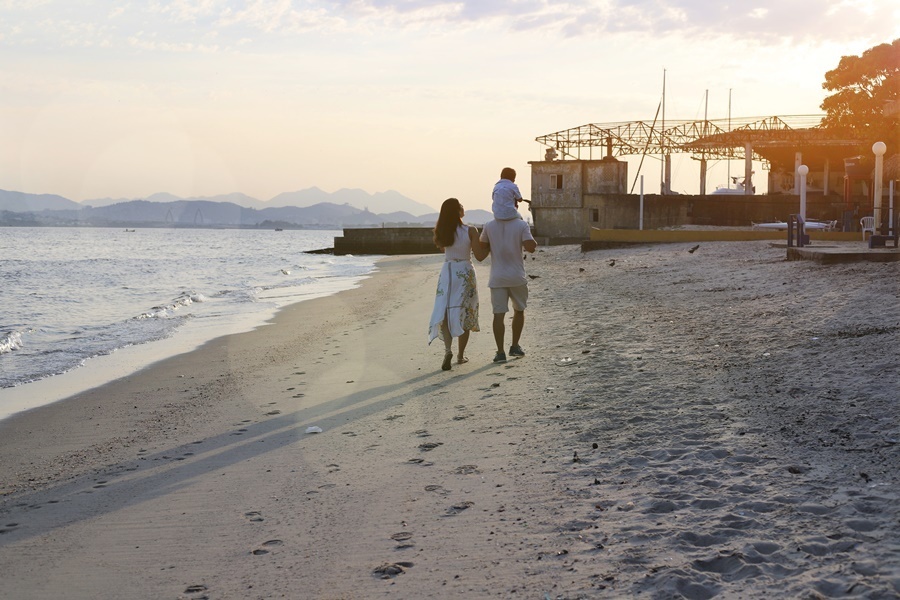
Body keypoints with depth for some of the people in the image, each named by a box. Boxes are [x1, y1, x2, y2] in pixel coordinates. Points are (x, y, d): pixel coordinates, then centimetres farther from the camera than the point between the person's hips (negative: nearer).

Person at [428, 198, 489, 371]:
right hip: (465, 274, -2)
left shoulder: (442, 232, -1)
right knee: (464, 314, 10)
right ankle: (461, 355, 15)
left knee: (444, 312, 3)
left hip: (447, 273, 2)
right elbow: (480, 256, -9)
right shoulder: (470, 231, -11)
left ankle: (448, 349, -20)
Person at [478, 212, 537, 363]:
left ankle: (500, 352, -8)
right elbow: (530, 247, -18)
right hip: (517, 277, -1)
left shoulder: (489, 226, 0)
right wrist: (534, 244, 4)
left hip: (497, 278, 1)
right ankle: (515, 346, 24)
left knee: (499, 314, -1)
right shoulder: (521, 225, -8)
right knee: (519, 310, 19)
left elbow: (482, 249, 7)